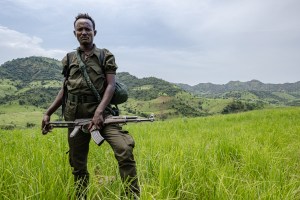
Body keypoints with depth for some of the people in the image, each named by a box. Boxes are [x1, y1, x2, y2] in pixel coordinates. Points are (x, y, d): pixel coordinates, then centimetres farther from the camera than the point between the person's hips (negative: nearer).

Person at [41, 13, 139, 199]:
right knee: (78, 164, 10)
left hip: (101, 112, -3)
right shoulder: (69, 59, 16)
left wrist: (99, 111, -18)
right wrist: (48, 113, 11)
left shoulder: (106, 56, 6)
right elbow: (65, 89, 18)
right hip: (75, 116, 4)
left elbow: (111, 85, -4)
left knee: (124, 149, -24)